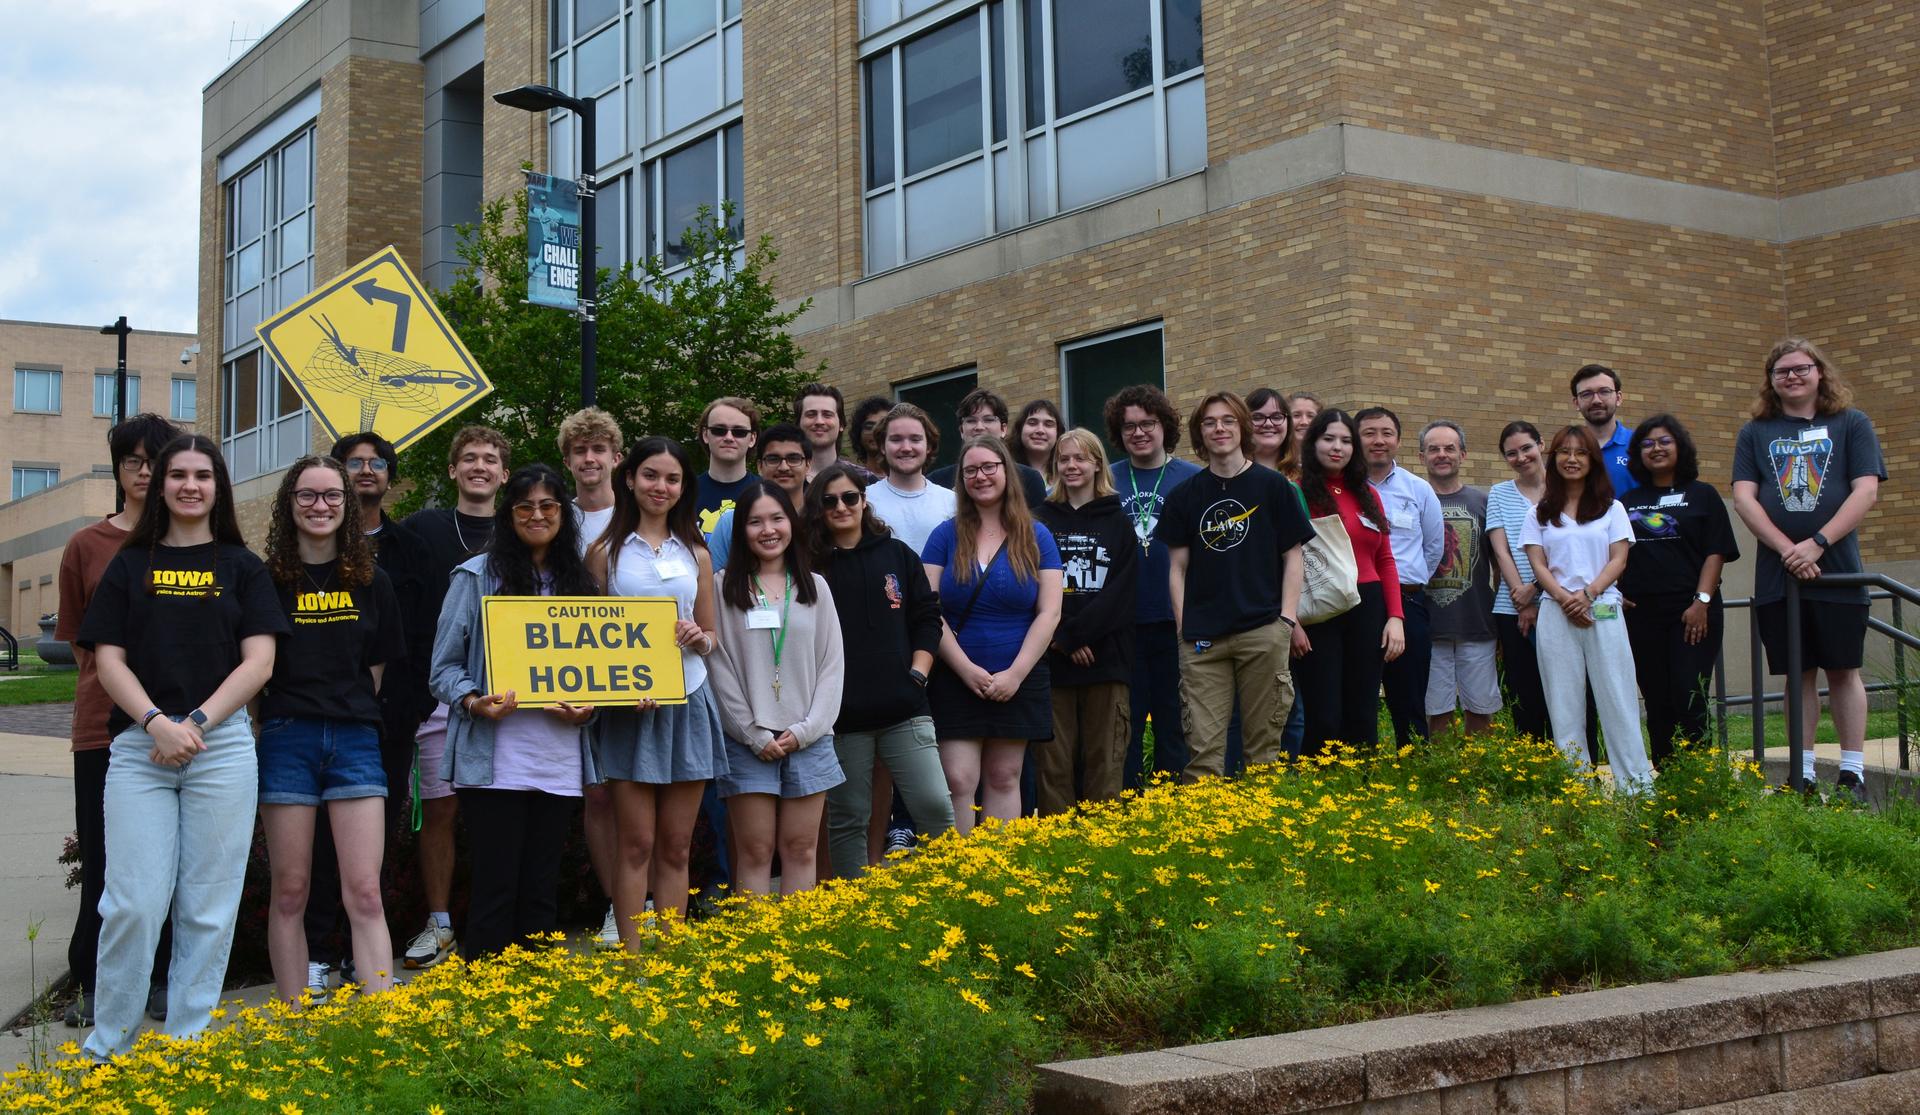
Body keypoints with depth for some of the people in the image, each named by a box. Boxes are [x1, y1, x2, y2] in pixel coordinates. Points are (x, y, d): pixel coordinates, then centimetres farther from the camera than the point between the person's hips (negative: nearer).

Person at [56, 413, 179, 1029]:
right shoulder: (87, 546, 5)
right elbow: (79, 641, 11)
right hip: (105, 725, 0)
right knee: (104, 862, 4)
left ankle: (159, 979, 18)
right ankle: (91, 984, 18)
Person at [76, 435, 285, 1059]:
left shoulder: (241, 567, 10)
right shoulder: (130, 564, 12)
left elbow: (258, 662, 2)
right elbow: (108, 659, 4)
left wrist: (197, 722, -11)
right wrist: (156, 723, -12)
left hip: (222, 744, 0)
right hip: (138, 746, 0)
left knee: (208, 908, 1)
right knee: (133, 903, -5)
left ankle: (187, 1047, 12)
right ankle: (106, 1047, 11)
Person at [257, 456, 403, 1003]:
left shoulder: (371, 583, 10)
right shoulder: (267, 581, 3)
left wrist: (350, 709, 6)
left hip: (355, 739, 1)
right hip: (286, 738, -1)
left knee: (364, 894, -5)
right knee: (289, 894, 4)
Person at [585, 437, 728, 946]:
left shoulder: (696, 554, 13)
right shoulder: (606, 551, 4)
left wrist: (697, 637, -7)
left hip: (688, 704, 3)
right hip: (628, 708, -3)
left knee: (676, 847, 6)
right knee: (636, 844, -3)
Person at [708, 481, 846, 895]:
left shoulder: (815, 587, 10)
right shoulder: (723, 587, 2)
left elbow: (832, 663, 7)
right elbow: (720, 667, -2)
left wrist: (806, 730, -5)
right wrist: (754, 735, -8)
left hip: (808, 738, 2)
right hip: (748, 740, -2)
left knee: (801, 849, 3)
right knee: (755, 850, -2)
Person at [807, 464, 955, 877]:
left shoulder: (897, 554, 10)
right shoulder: (810, 565, 3)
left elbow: (927, 619, 12)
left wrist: (917, 675, 1)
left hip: (903, 708, 1)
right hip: (842, 715, -1)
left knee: (935, 807, -7)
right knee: (847, 820, 7)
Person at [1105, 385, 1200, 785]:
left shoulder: (1193, 479, 2)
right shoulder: (1106, 482, 6)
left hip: (1176, 622, -1)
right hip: (1121, 625, 1)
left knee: (1173, 721, 7)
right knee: (1125, 723, 7)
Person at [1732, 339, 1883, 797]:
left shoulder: (1852, 424, 5)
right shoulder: (1755, 432, 9)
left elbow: (1866, 490, -4)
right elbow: (1743, 498, 1)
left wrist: (1817, 544, -15)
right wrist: (1788, 550, -12)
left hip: (1837, 573, -1)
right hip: (1777, 575, 2)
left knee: (1843, 672, 3)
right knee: (1798, 675, 6)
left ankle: (1852, 774, 7)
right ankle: (1803, 773, 10)